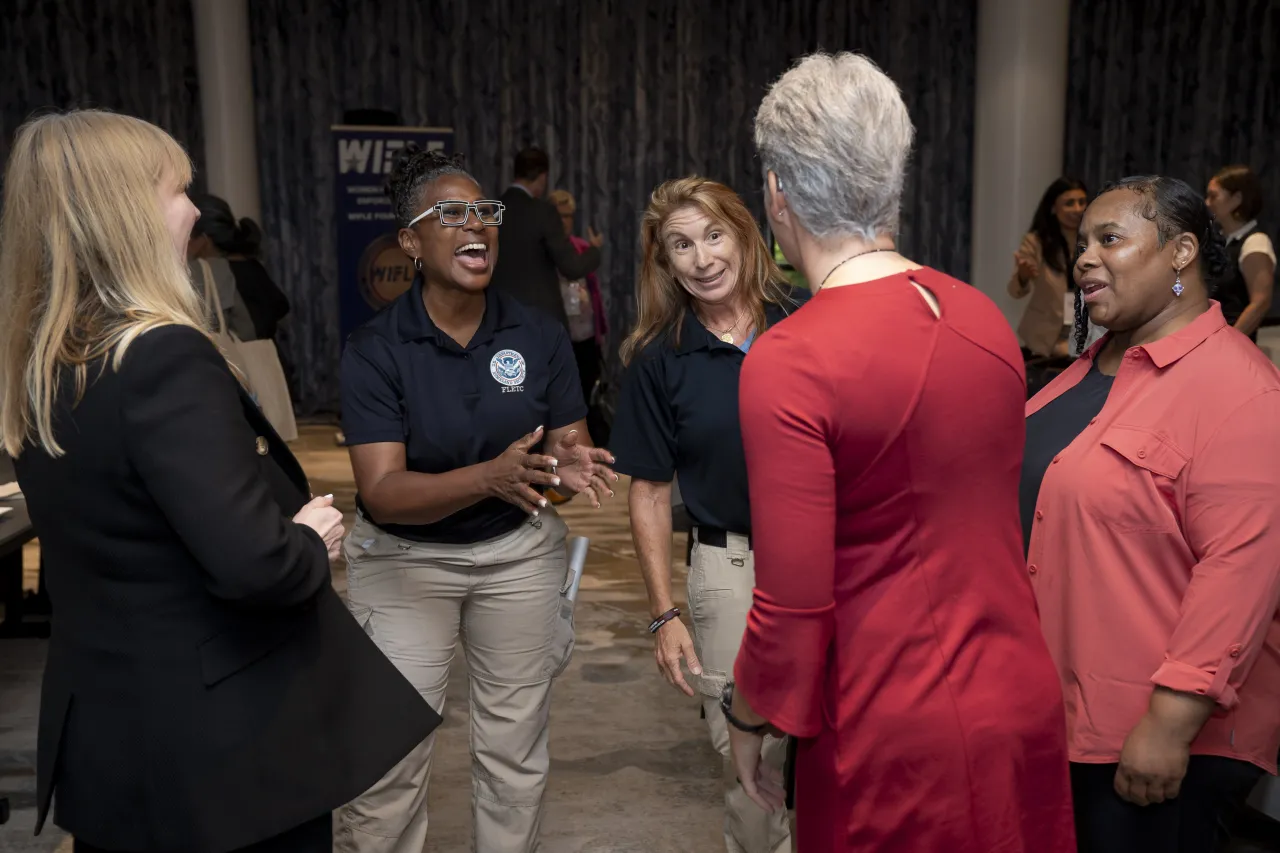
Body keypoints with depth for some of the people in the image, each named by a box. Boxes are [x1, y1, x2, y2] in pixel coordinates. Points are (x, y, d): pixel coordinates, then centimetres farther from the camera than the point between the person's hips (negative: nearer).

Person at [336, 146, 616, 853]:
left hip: (518, 553, 3)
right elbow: (381, 492, -22)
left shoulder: (539, 336, -7)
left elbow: (572, 443, -3)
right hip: (404, 558, -2)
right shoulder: (374, 350, -15)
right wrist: (490, 477, -38)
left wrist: (570, 465, -28)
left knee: (514, 753, 14)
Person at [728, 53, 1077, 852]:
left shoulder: (788, 364, -22)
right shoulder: (987, 320, -2)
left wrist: (747, 717, -2)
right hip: (1024, 703, 6)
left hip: (896, 734, -5)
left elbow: (793, 604, -19)